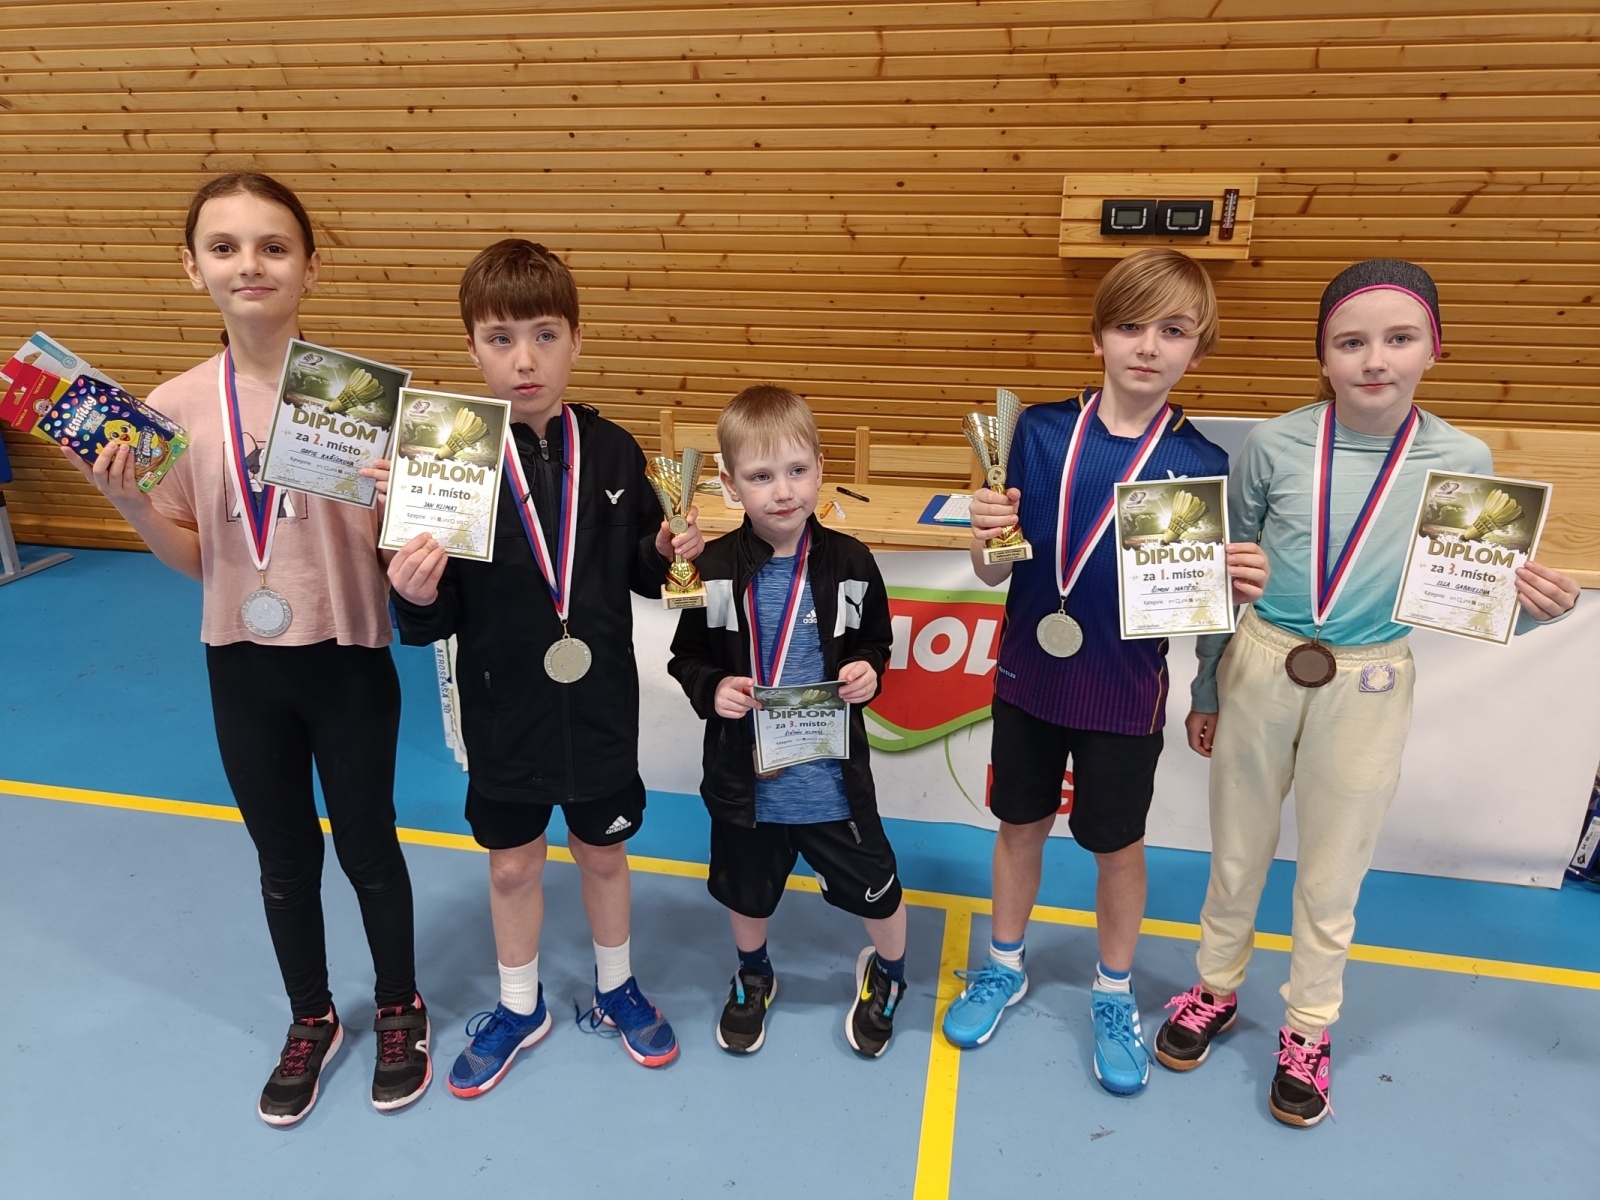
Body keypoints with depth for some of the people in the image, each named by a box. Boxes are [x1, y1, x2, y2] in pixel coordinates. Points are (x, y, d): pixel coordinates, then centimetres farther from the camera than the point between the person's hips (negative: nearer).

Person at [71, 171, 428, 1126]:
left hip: (346, 659, -3)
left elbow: (397, 535, -8)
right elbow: (194, 557, 5)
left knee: (367, 847, 15)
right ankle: (312, 1022, 43)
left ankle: (400, 1011, 40)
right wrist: (129, 503, -12)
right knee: (283, 858, 19)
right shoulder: (177, 406, -4)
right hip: (242, 665, 3)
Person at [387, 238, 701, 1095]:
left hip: (601, 710, 1)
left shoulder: (612, 451, -7)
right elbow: (435, 620, -9)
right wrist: (418, 599, -31)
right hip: (503, 714, -1)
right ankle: (519, 1007, 44)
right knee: (512, 865, 18)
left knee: (603, 855, 20)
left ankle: (614, 989, 46)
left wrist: (668, 552, -16)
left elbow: (641, 574, 4)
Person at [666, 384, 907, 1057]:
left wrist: (868, 673, -16)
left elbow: (877, 643, 5)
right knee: (746, 892, 23)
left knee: (875, 889, 14)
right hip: (745, 773, 1)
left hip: (833, 774, 0)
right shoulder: (714, 570, -12)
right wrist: (711, 690, -20)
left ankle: (887, 973, 48)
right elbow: (686, 657, -1)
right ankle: (752, 976, 55)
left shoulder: (849, 564, -10)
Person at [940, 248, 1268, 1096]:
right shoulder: (1040, 431, -8)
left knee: (1117, 844, 15)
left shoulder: (1200, 463, -9)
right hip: (1030, 677, 1)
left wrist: (1238, 589, -23)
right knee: (1020, 824, 18)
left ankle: (1114, 996, 40)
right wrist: (986, 539, -25)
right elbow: (997, 572, -4)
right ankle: (1003, 967, 42)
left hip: (1126, 694, -1)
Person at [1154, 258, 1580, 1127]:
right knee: (1237, 851, 16)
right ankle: (1215, 990, 39)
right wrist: (1206, 690, 7)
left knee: (1332, 871, 13)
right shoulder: (1275, 446, -8)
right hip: (1259, 668, 0)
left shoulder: (1462, 462, -7)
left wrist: (1529, 608, -21)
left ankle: (1308, 1031, 35)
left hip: (1367, 688, 0)